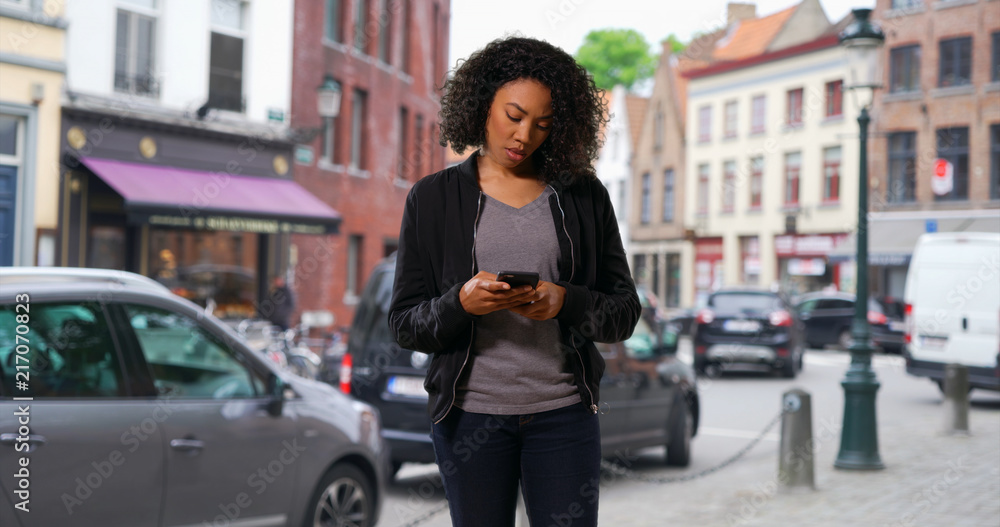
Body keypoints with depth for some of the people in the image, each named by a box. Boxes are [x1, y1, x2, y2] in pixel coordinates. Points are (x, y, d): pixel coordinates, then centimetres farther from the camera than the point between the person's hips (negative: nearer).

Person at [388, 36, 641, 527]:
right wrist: (461, 303, -18)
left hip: (563, 412, 1)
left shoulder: (584, 196, 6)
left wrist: (565, 302, -14)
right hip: (470, 412, 0)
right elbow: (404, 324, 2)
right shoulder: (432, 198, 4)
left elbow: (625, 312, 6)